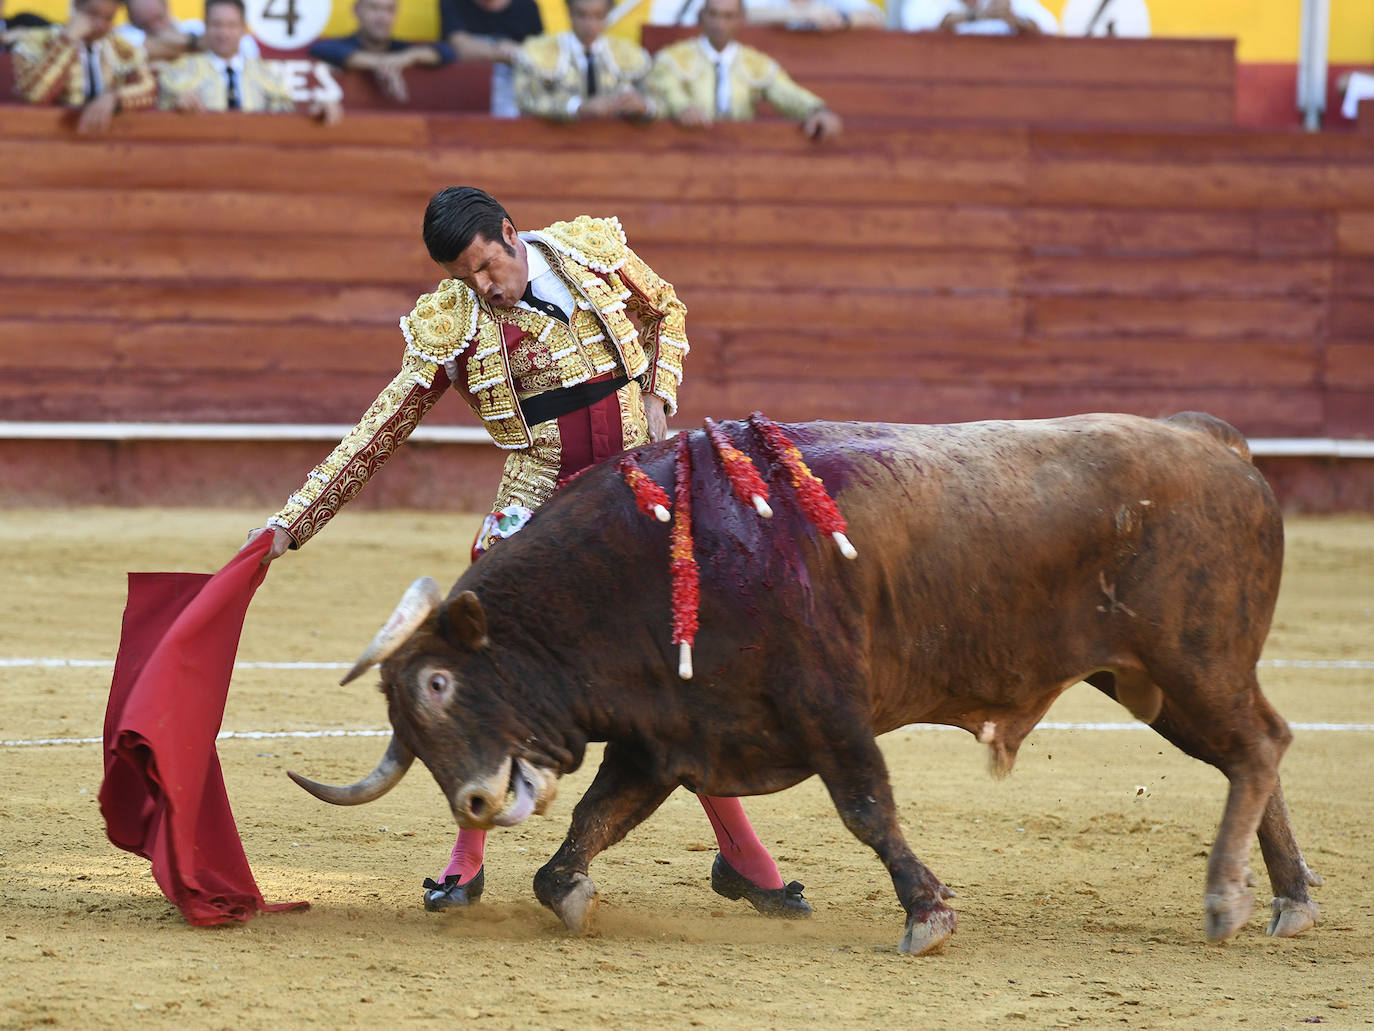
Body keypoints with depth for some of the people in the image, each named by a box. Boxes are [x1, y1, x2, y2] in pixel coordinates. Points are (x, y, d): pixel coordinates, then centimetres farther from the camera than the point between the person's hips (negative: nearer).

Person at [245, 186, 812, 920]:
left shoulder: (593, 250, -2)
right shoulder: (449, 329, -5)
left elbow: (666, 311, 18)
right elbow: (376, 436, -3)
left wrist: (657, 399, 1)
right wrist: (291, 523, -7)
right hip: (541, 511, -1)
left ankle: (742, 858, 15)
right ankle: (466, 860, 7)